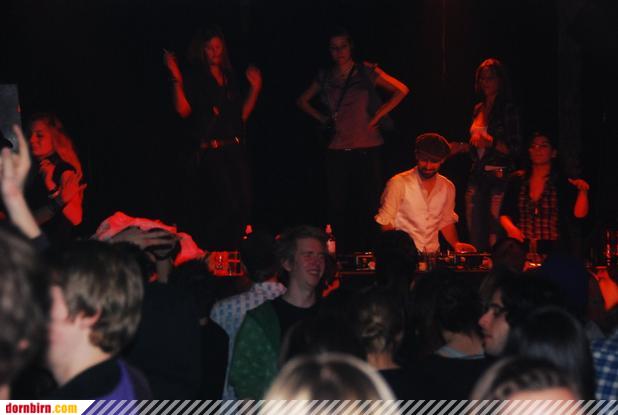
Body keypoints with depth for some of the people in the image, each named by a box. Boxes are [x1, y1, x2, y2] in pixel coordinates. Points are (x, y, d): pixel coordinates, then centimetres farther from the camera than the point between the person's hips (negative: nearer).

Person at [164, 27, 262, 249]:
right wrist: (177, 81, -18)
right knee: (228, 204, -18)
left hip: (235, 150, 6)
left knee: (244, 205, -1)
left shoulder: (229, 78, 20)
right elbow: (183, 110, -10)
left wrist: (255, 89, 18)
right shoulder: (193, 77, 2)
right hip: (210, 151, -6)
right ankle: (208, 250, -6)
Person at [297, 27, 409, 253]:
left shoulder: (367, 72, 2)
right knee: (337, 206, 2)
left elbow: (401, 90, 2)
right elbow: (303, 101, 25)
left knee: (369, 204, -3)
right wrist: (323, 119, 11)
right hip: (337, 150, 3)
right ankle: (341, 256, 7)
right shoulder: (325, 77, 11)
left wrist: (378, 116, -2)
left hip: (367, 148, -3)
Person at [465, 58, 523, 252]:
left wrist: (490, 141, -21)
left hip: (499, 178, -7)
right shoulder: (479, 109, 16)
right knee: (476, 237, 6)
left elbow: (515, 149, -10)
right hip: (477, 177, 7)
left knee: (495, 239, -10)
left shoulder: (508, 109, -4)